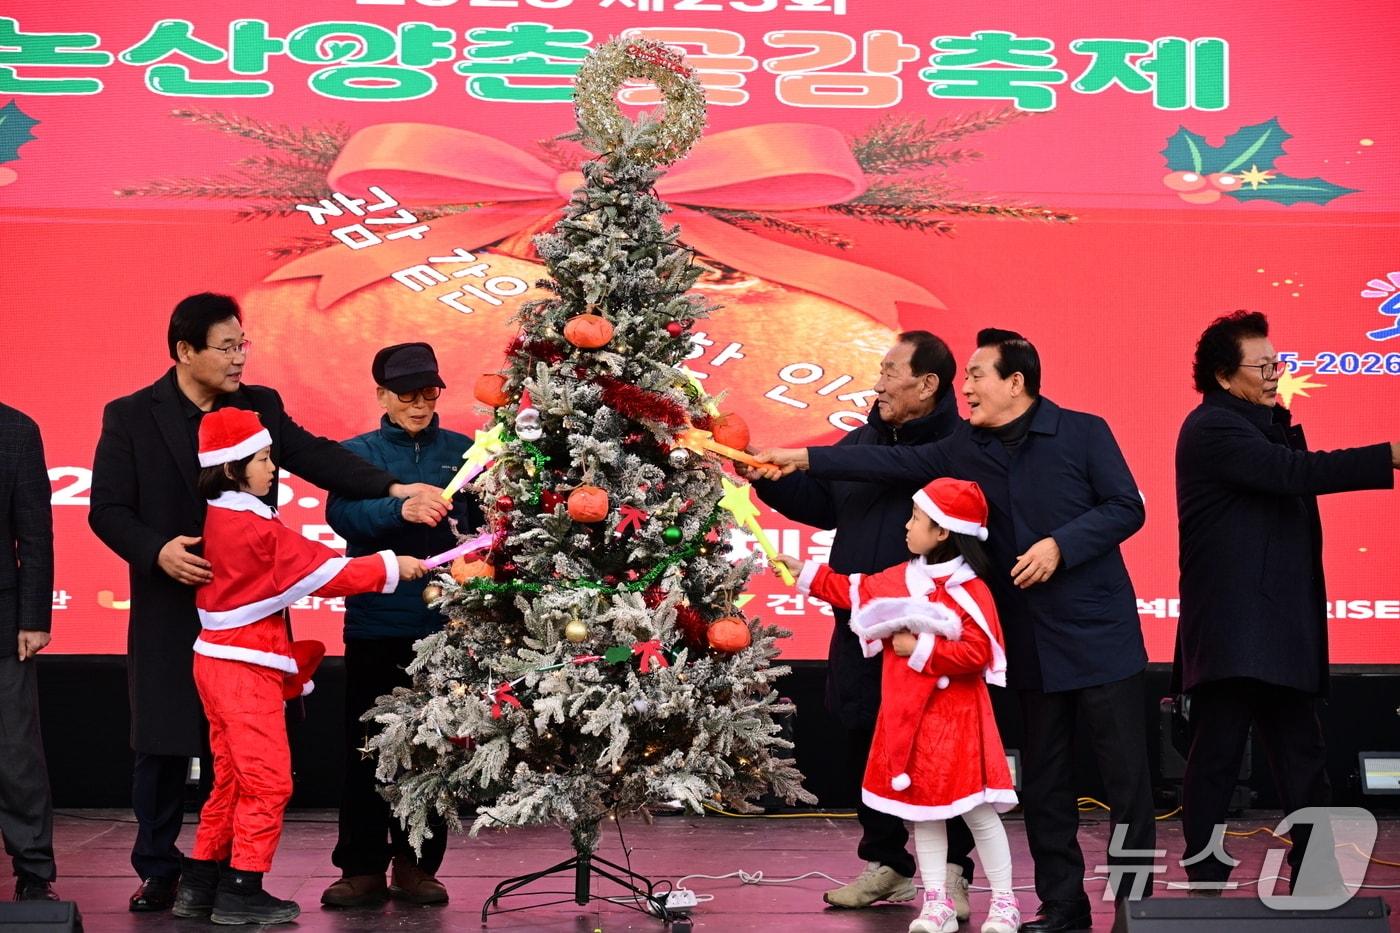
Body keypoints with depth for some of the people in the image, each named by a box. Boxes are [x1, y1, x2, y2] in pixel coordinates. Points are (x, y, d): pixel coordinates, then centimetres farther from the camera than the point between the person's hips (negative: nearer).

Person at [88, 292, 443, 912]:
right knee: (162, 747, 6)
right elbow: (108, 509, -3)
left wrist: (394, 488, -23)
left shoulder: (261, 406, 5)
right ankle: (158, 871, 20)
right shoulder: (130, 417, -1)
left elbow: (314, 455, -8)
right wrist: (157, 552, -22)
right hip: (169, 613, -2)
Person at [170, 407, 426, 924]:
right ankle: (241, 892, 1)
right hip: (245, 669, -10)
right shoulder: (255, 528, -19)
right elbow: (324, 570, -15)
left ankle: (200, 887, 20)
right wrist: (391, 566, -7)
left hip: (219, 662, 10)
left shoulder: (218, 520, 10)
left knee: (231, 780, 16)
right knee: (267, 780, -3)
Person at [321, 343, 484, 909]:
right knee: (368, 746, 2)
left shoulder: (463, 452, 8)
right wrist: (402, 507, -33)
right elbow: (341, 515, -15)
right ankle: (362, 867, 10)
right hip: (376, 624, -1)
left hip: (446, 624, 1)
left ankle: (417, 864, 16)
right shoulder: (359, 453, 3)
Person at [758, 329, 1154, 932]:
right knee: (1043, 783, 10)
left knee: (1126, 775, -3)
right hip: (1031, 644, 6)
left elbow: (1127, 508, -8)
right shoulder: (967, 448, 8)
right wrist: (804, 460, 2)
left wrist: (1060, 545, -19)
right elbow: (894, 463, 7)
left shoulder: (1083, 433, -6)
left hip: (1100, 636, -5)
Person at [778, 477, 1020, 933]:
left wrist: (921, 649, -19)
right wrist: (804, 572, 21)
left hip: (955, 718, -7)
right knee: (921, 809, 9)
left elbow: (977, 653, -22)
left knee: (977, 809, -2)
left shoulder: (970, 590, -15)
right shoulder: (900, 578, 8)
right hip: (907, 716, 7)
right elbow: (852, 590, 21)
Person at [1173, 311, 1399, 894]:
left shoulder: (1271, 426, 19)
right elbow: (1294, 472, -25)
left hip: (1282, 632, 9)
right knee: (1218, 757, -3)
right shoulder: (1213, 428, -12)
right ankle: (1206, 886, 4)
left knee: (1303, 762, 9)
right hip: (1233, 630, -9)